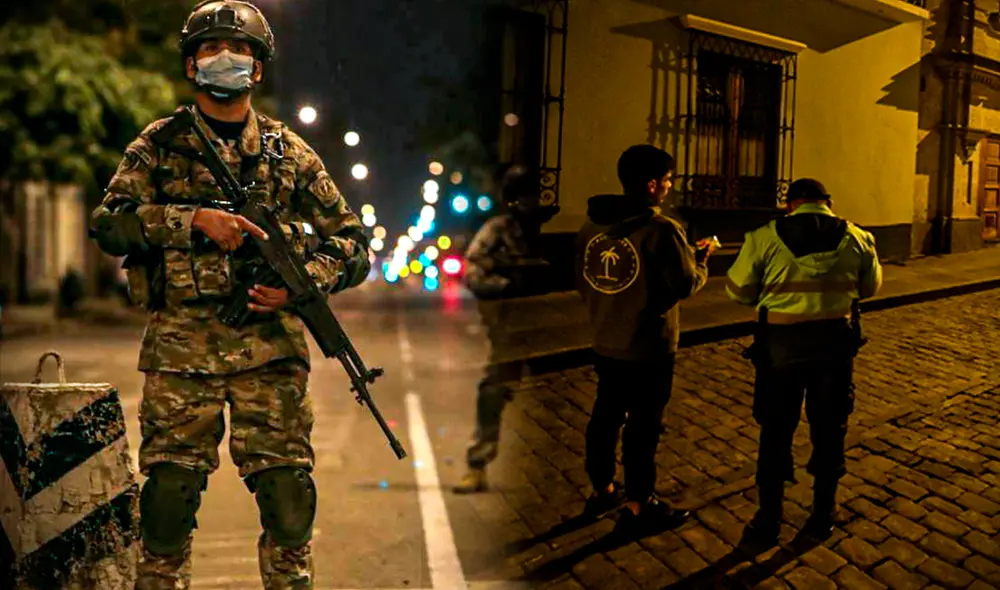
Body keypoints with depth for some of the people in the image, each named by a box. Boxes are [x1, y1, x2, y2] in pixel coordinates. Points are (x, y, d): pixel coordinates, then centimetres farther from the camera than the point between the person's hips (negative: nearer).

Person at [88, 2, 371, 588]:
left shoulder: (289, 152, 11)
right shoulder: (158, 145, 10)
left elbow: (353, 242, 9)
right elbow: (109, 224, -2)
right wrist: (194, 219, -15)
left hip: (269, 345, 0)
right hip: (179, 347, 0)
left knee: (289, 497, 0)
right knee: (168, 499, 6)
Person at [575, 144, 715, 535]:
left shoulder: (591, 226, 1)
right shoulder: (661, 229, -19)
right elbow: (686, 285, -15)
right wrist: (702, 257, 4)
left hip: (605, 343, 7)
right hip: (648, 347, -6)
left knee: (606, 416, 17)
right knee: (643, 424, 5)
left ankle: (602, 490, 32)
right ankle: (638, 507, 16)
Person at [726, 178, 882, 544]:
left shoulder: (765, 237, -7)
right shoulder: (857, 237, 2)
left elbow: (738, 289, -2)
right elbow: (870, 287, 15)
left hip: (781, 341, -2)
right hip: (835, 339, 2)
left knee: (776, 431, 10)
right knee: (829, 430, 16)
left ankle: (768, 520, 18)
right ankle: (822, 517, 26)